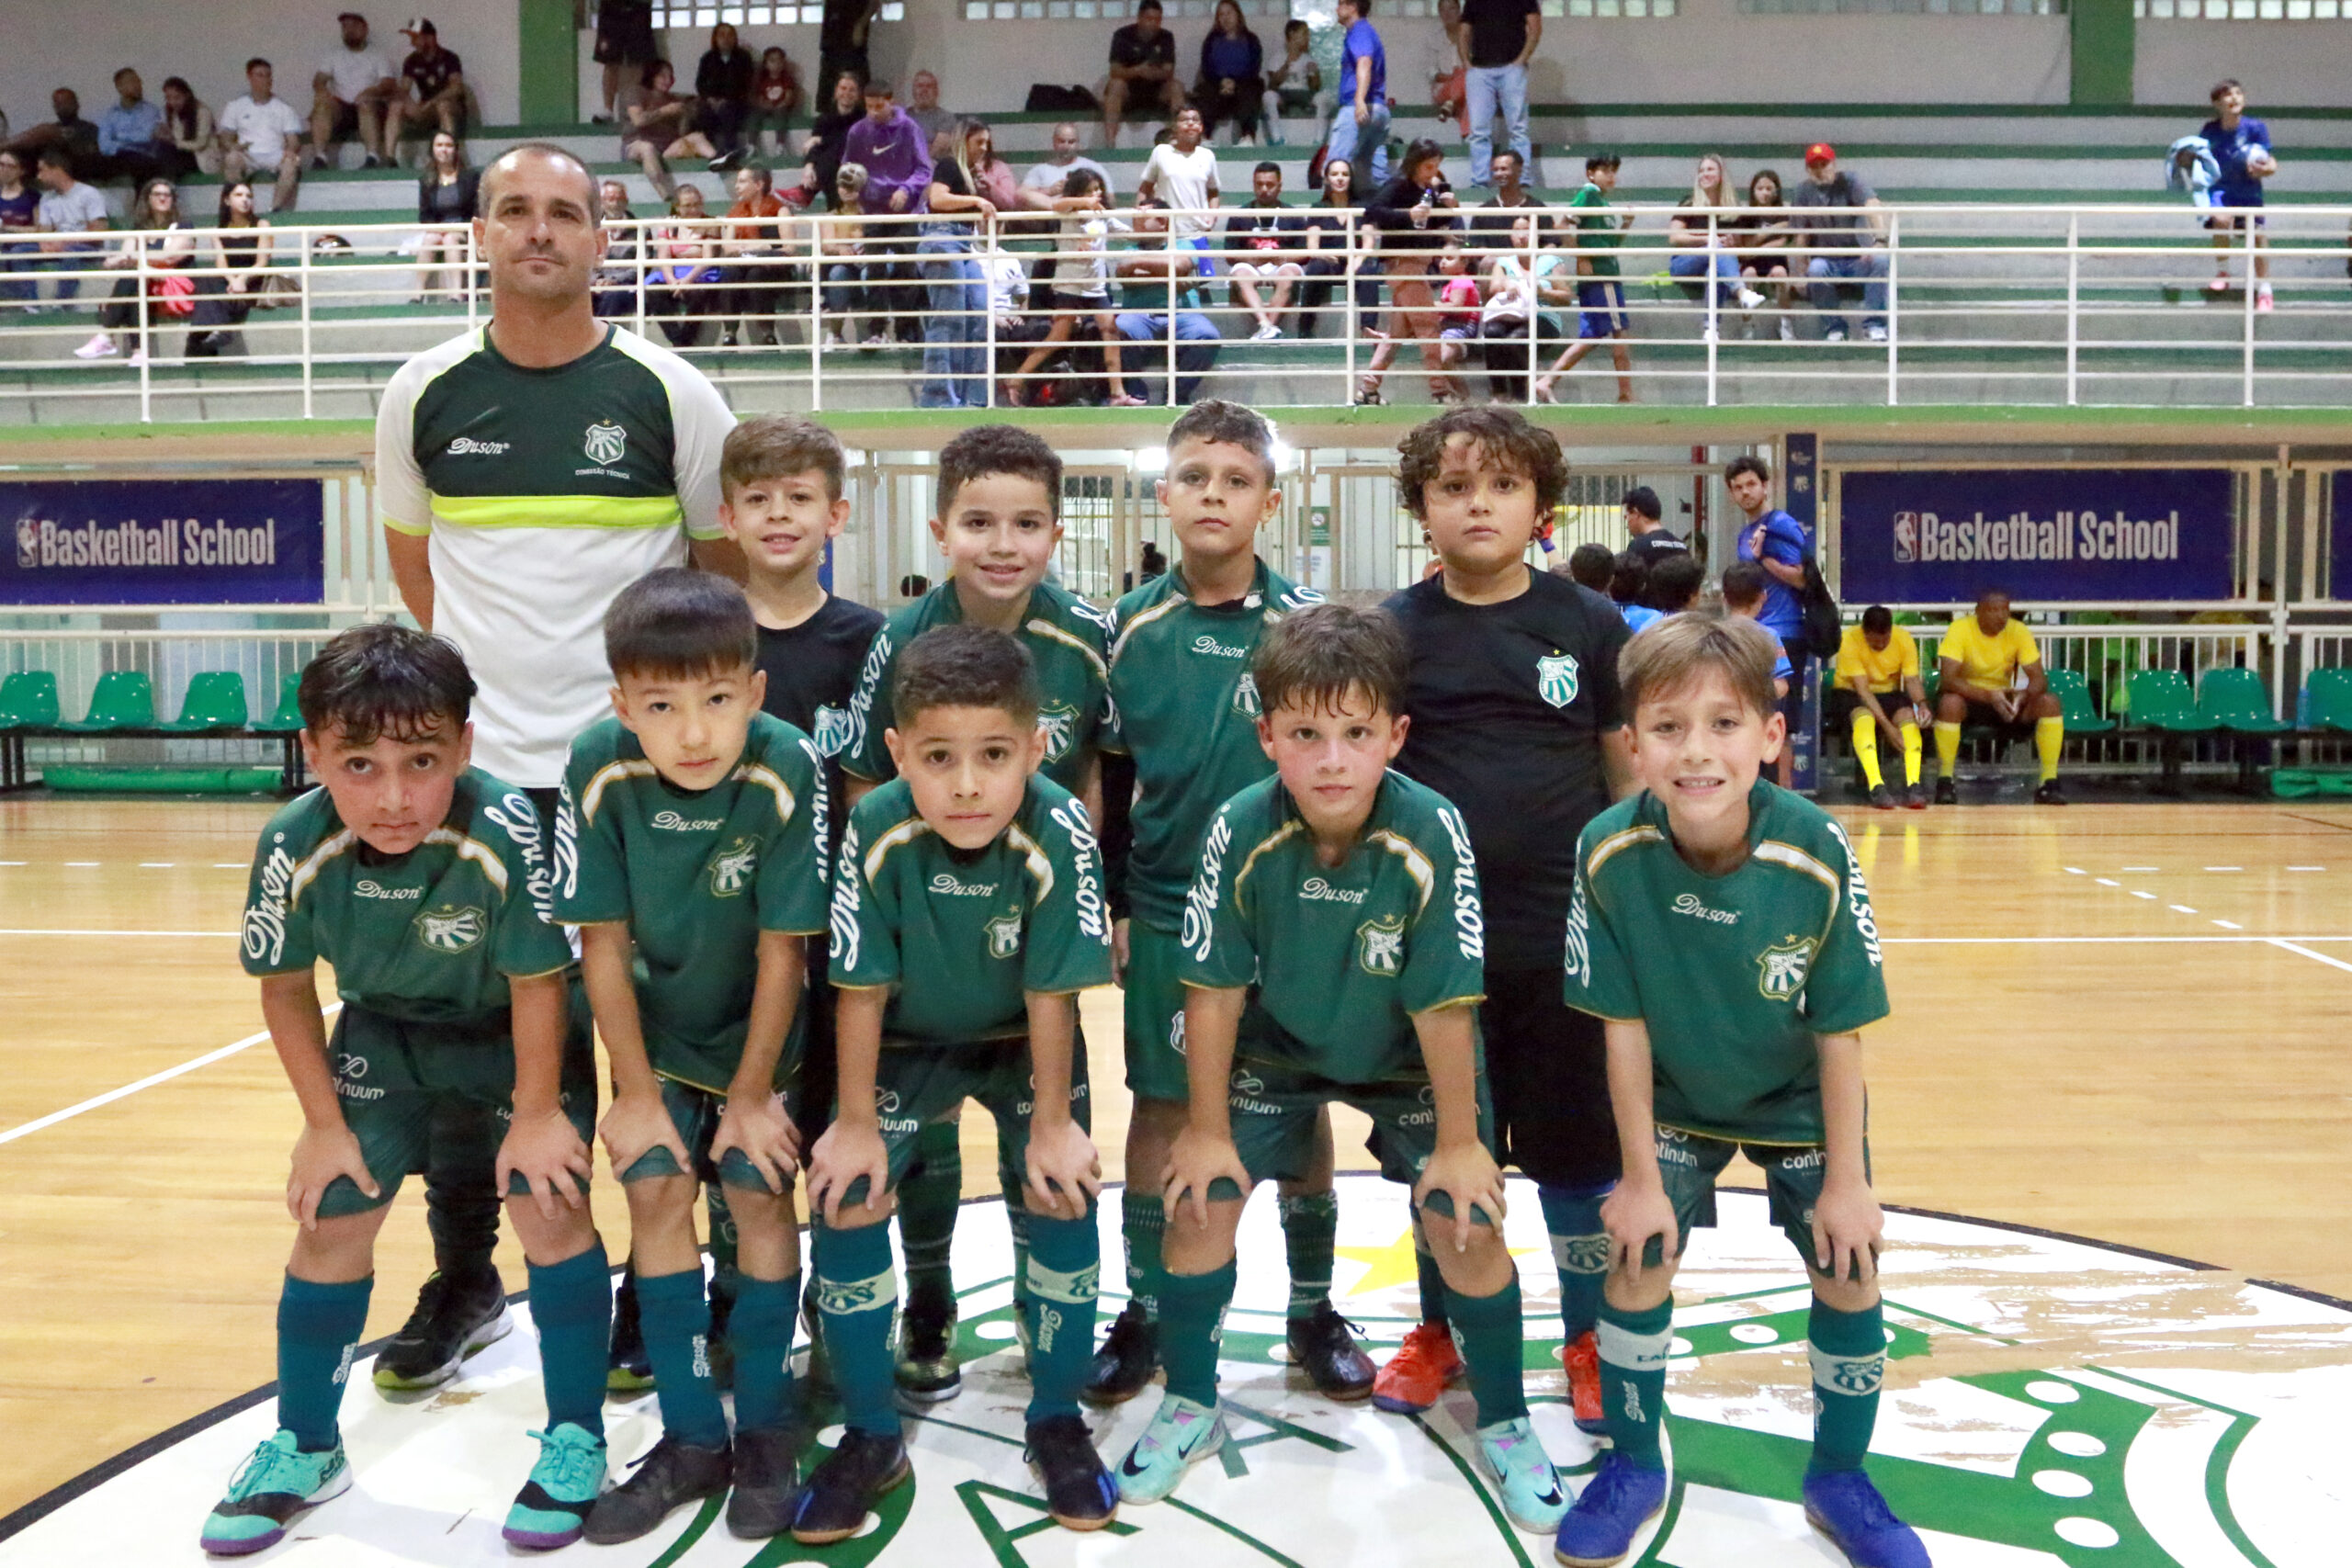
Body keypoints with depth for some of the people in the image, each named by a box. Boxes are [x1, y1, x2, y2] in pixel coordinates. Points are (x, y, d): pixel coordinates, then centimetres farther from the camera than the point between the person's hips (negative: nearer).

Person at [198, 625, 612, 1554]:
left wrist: (534, 1113, -16)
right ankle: (304, 1448, 27)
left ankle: (576, 1442, 8)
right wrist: (325, 1123, -5)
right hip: (385, 1034, 3)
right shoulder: (295, 848, -29)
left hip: (520, 1034, -3)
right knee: (330, 1218, 6)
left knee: (548, 1207, -11)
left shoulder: (504, 833, -38)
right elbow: (284, 988, -11)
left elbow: (537, 984, -25)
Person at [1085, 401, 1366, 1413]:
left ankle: (1312, 1310, 24)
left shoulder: (1307, 624, -3)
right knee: (1162, 1105, 8)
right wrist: (1109, 902, 4)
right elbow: (1106, 777, 7)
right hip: (1167, 910, 1)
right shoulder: (1132, 628, 1)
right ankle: (1145, 1312, 22)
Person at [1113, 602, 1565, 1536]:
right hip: (1277, 1046, 2)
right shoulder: (1240, 832, -26)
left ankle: (1504, 1425, 16)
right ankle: (1191, 1408, 20)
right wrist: (1208, 1128, -9)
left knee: (1467, 1223, -10)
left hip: (1407, 1060, -1)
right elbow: (1214, 991, -16)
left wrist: (1458, 1141, -15)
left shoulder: (1432, 836, -31)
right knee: (1200, 1203, -6)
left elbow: (1441, 1005, -23)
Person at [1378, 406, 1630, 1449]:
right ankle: (1439, 1332, 32)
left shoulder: (1591, 627, 0)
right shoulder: (1394, 631, 1)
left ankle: (1589, 1341, 27)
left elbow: (1633, 777, 5)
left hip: (1566, 934, 0)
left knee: (1574, 1150, 9)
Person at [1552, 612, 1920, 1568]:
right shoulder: (1609, 853, -28)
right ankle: (1633, 1466, 19)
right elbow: (1624, 1026, -18)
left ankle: (1839, 1477, 23)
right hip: (1674, 1099, 0)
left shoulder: (1816, 854, -30)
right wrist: (1641, 1175, -12)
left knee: (1849, 1269, -2)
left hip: (1798, 1099, 0)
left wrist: (1846, 1179, -11)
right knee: (1640, 1257, -6)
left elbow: (1839, 1032, -18)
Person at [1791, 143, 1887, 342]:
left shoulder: (1851, 182, -2)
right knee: (1816, 269, -34)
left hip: (1858, 257, 0)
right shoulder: (1803, 193, 5)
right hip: (1826, 258, 0)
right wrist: (1802, 271, -10)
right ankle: (1834, 329, -22)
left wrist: (1879, 241, -40)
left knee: (1879, 260, -32)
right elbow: (1801, 236, 2)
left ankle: (1874, 325, -26)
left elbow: (1872, 208, -21)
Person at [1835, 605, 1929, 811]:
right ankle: (1876, 786, -45)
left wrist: (1922, 703, -34)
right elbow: (1862, 689, -25)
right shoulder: (1850, 640, -22)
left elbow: (1912, 679, -11)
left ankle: (1913, 784, -37)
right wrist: (1887, 725, -32)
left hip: (1889, 693, 3)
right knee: (1864, 718, -37)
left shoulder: (1904, 639, -10)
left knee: (1908, 716, -30)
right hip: (1852, 694, -3)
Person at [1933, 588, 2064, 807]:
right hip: (1968, 697, -4)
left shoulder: (2018, 631, -9)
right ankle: (1945, 781, -25)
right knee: (1950, 702, -38)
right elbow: (1947, 679, -29)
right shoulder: (1960, 630, -19)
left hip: (2004, 698, 4)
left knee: (2049, 702, -20)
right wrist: (1989, 695, -42)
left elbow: (2038, 678, -12)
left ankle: (2049, 783, -17)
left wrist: (2024, 694, -36)